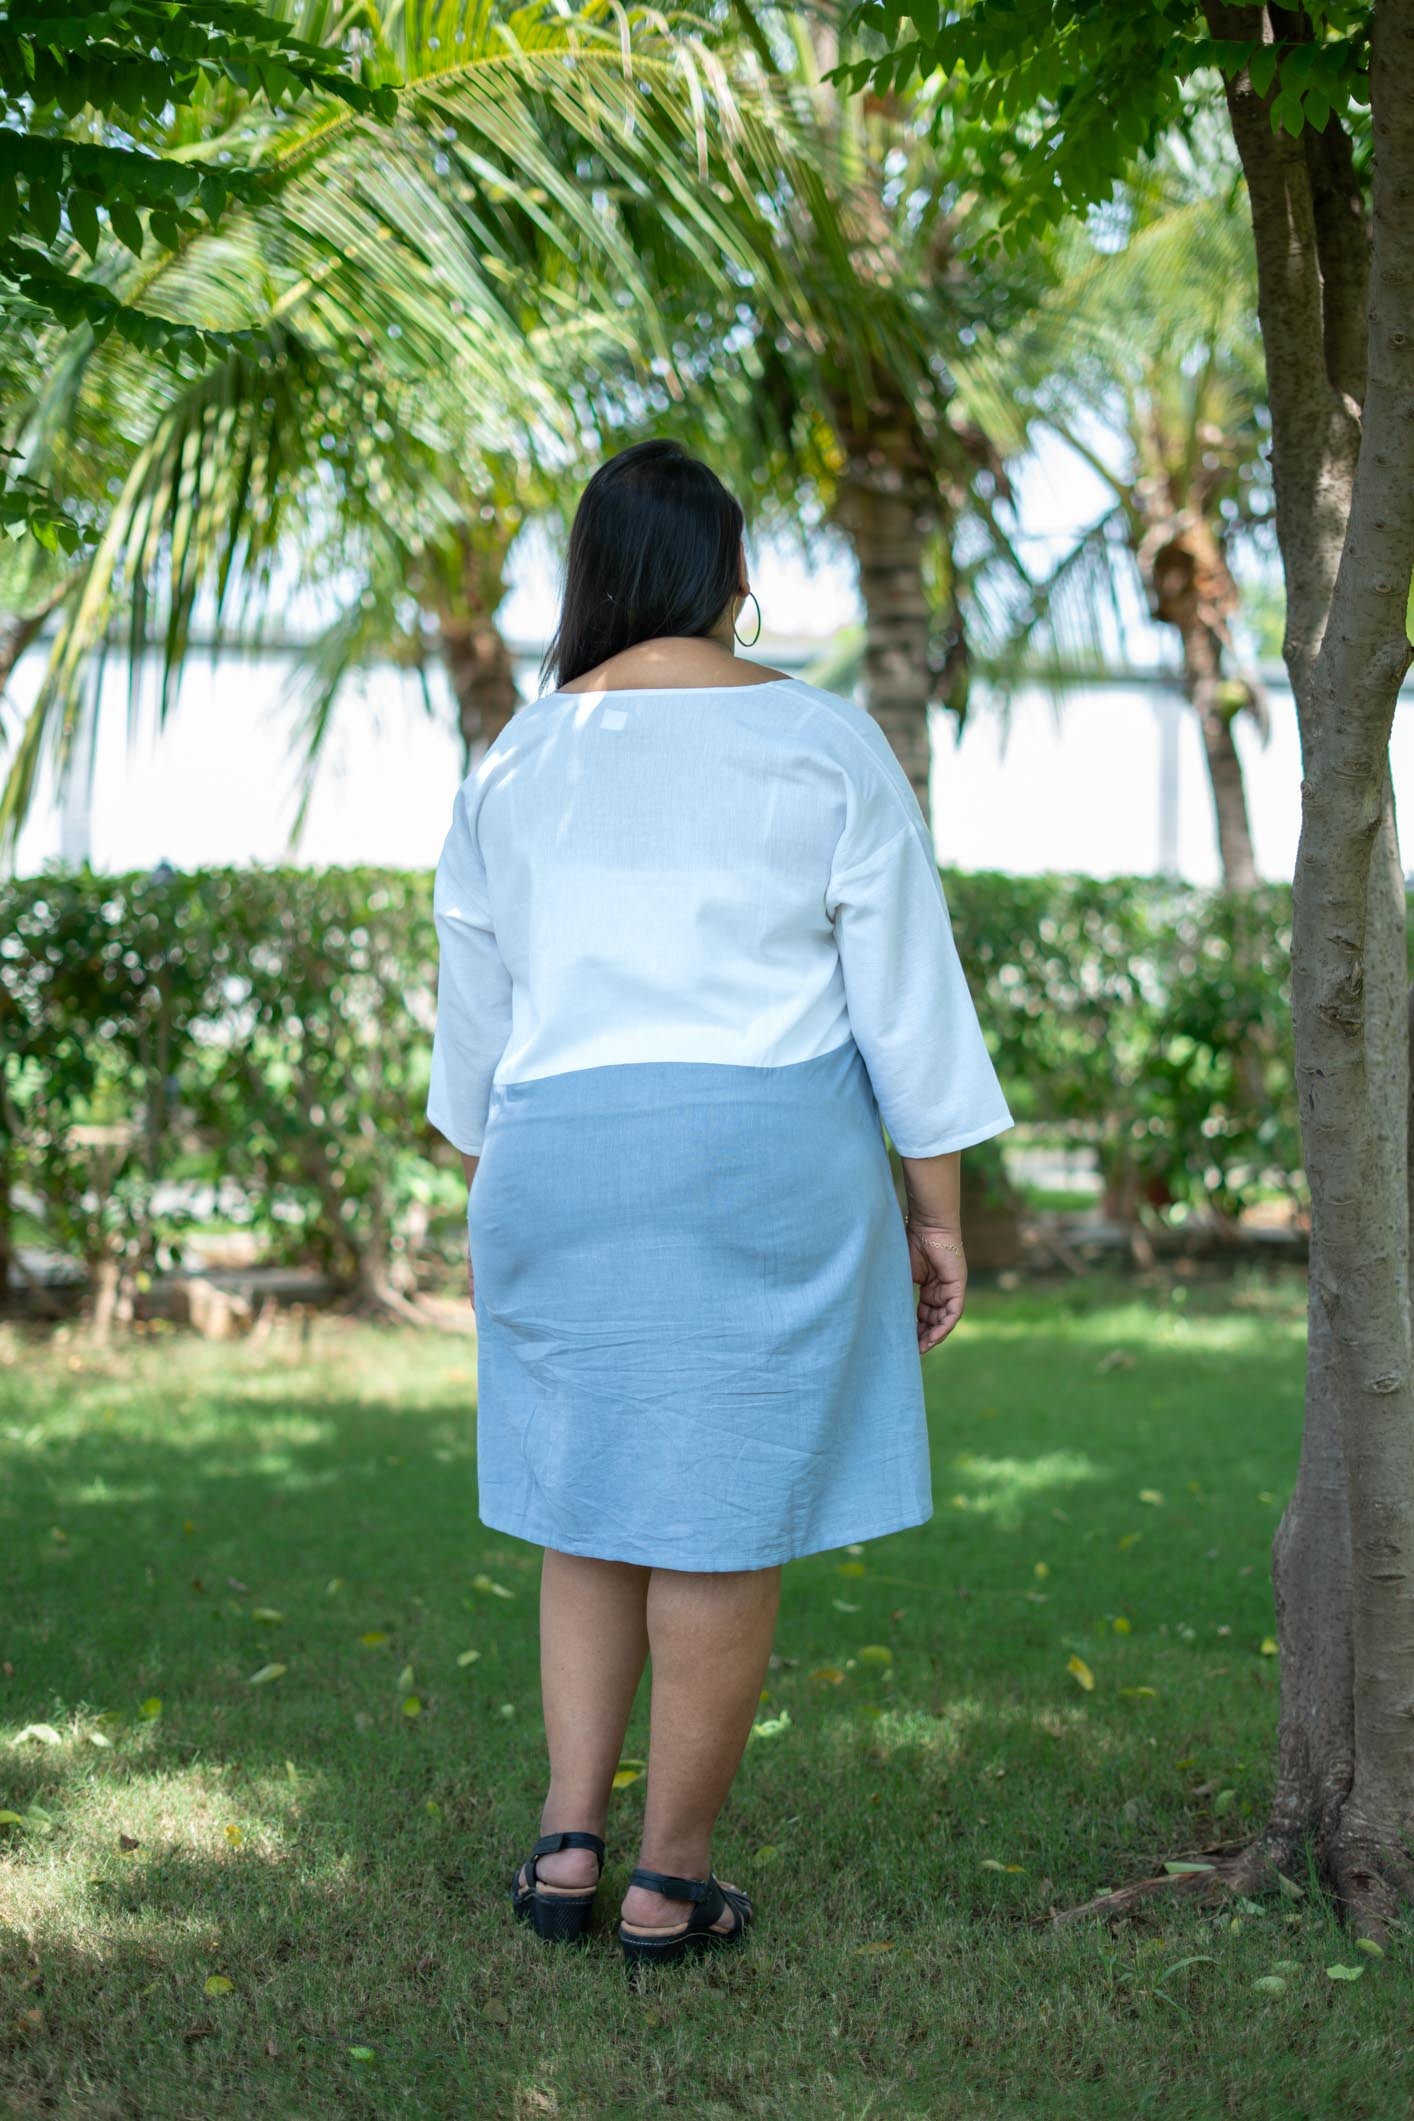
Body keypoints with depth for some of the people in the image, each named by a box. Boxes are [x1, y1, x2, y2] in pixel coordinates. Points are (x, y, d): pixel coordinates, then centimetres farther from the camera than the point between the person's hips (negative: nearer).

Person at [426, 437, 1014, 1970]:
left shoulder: (515, 766, 6)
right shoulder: (825, 748, -4)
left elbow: (476, 1016, 12)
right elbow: (906, 997, -4)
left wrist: (488, 1207, 22)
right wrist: (937, 1209, 2)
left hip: (564, 1162, 3)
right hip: (770, 1167, -3)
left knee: (598, 1501, 18)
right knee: (729, 1519, 5)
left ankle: (569, 1834, 11)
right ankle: (671, 1882, 12)